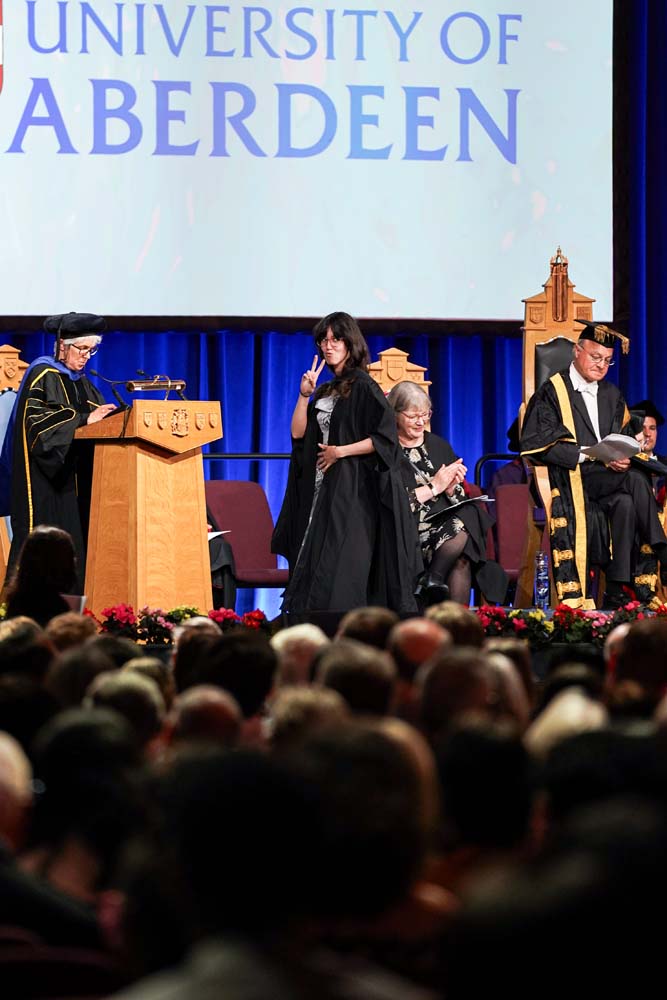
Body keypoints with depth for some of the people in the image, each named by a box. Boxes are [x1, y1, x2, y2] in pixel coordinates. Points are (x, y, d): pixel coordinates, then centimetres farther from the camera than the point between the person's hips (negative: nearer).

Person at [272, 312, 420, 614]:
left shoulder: (363, 387, -7)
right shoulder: (325, 391, 16)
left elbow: (385, 438, -14)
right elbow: (298, 433, 9)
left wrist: (341, 451, -15)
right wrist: (304, 394, -1)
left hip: (351, 488, -8)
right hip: (321, 489, 8)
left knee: (339, 562, -11)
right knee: (314, 562, 4)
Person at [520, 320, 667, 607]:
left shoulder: (612, 396, 21)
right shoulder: (552, 392, 1)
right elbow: (537, 444, -10)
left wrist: (622, 457, -8)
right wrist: (587, 455, -18)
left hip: (609, 476, 5)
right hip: (569, 477, -5)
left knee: (626, 504, -31)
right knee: (636, 481, -31)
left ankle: (617, 589, -35)